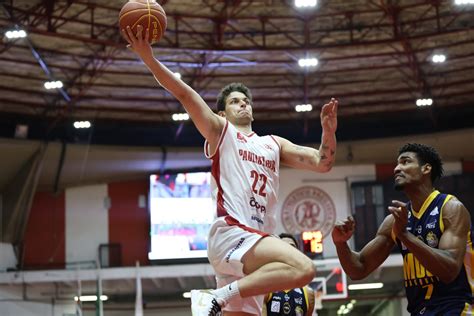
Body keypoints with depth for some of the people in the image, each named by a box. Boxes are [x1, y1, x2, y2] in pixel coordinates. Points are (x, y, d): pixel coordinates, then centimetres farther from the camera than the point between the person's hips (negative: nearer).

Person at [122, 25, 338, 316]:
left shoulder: (274, 145, 27)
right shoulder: (221, 131, 12)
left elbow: (322, 163, 20)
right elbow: (185, 94, -1)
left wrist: (328, 132, 1)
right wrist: (148, 57, -12)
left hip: (256, 243, 7)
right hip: (230, 233, -7)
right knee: (304, 268, -28)